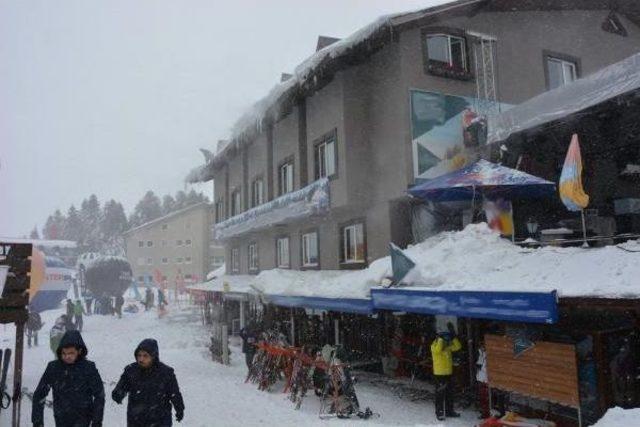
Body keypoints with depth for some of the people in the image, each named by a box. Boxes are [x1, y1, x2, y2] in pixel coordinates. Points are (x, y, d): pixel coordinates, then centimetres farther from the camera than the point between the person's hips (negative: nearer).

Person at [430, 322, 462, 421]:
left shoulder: (448, 345, 9)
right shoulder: (435, 345, -13)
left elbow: (458, 347, 1)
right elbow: (438, 350, -35)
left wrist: (453, 336, -6)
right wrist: (440, 338, -30)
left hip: (448, 373, 8)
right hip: (439, 374, -7)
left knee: (449, 393, 16)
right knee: (440, 394, -3)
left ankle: (449, 411, 28)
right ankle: (439, 412, 4)